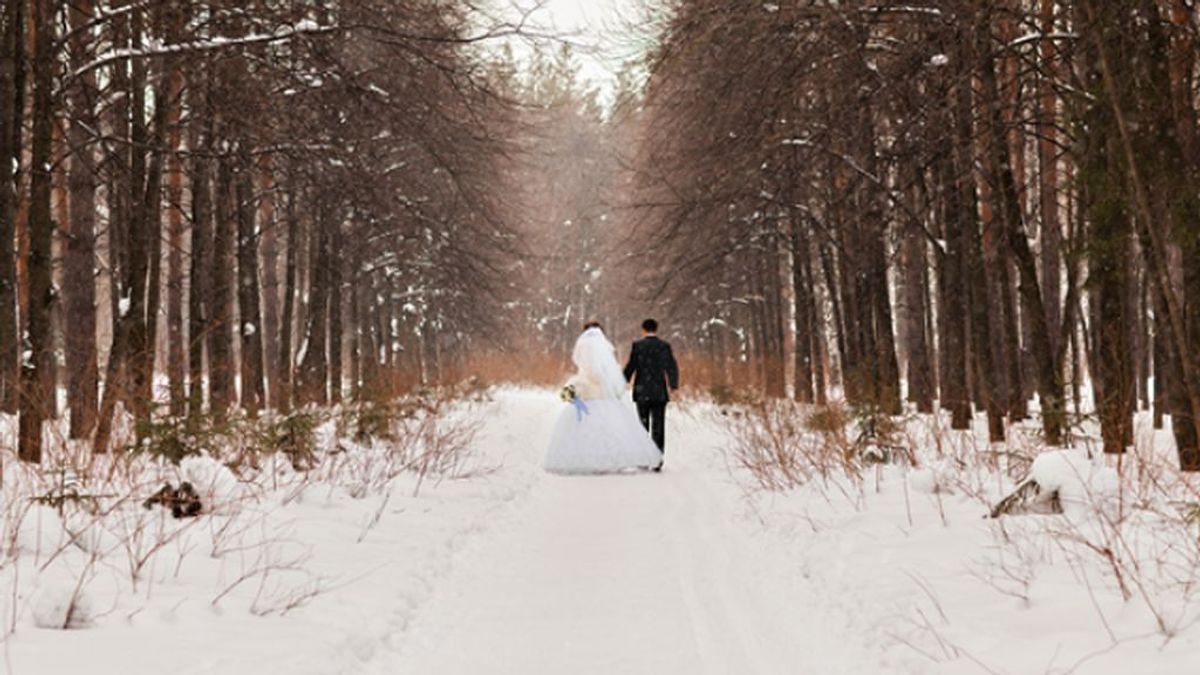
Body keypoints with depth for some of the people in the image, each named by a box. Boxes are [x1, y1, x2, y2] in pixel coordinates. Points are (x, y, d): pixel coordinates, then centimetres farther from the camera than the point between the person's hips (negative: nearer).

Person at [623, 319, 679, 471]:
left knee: (643, 426, 12)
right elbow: (672, 368, -3)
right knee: (658, 426, 2)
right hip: (660, 393, 0)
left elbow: (630, 367, -4)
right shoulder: (664, 346, -1)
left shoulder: (637, 346, -3)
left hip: (642, 392, 0)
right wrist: (673, 385, 8)